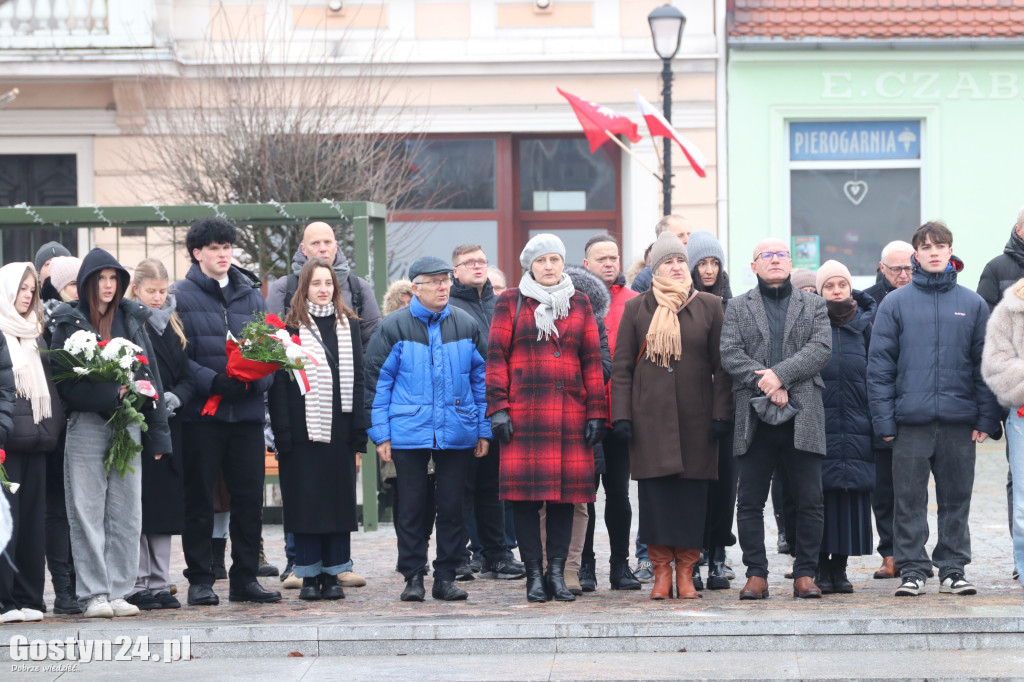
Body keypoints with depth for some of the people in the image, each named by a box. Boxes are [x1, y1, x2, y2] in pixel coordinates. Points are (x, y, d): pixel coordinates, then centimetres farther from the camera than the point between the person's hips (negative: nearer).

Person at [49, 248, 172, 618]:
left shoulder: (132, 320, 12)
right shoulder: (69, 324, 1)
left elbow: (150, 376, 11)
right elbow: (63, 382, -5)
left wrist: (157, 434, 6)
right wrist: (110, 394, -17)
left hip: (128, 425, 4)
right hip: (86, 425, -4)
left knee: (127, 514, 3)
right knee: (88, 513, -3)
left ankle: (118, 591, 9)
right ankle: (93, 594, 1)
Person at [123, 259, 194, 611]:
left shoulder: (173, 327, 15)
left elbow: (187, 377, 8)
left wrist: (176, 397, -8)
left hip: (169, 427, 6)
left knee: (165, 506, 7)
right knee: (138, 508, -4)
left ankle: (159, 584, 13)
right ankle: (136, 585, 1)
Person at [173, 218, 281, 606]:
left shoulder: (251, 296, 13)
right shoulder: (180, 297, 0)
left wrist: (257, 380, -8)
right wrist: (212, 381, -19)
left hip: (247, 410, 4)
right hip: (200, 411, -4)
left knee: (250, 497, 4)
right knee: (199, 498, 2)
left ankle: (245, 579, 12)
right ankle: (200, 579, 9)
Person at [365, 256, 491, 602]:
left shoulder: (466, 326, 7)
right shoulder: (394, 327, 0)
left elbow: (481, 378, 12)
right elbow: (377, 381, 2)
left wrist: (484, 430, 8)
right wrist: (381, 433, -3)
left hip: (457, 433, 2)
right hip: (408, 432, -2)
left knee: (452, 506, 4)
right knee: (411, 507, 2)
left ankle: (446, 577, 12)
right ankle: (413, 577, 10)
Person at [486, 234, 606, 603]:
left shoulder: (579, 303, 14)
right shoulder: (510, 303, 7)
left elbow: (592, 360, 12)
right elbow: (496, 357, 4)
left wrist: (596, 412, 6)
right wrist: (498, 408, -5)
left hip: (570, 411, 2)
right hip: (523, 411, -2)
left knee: (567, 490, 0)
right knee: (525, 493, -4)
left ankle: (557, 572, 6)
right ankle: (534, 575, 1)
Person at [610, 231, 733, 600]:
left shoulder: (709, 306, 6)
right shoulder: (636, 308, 6)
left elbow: (722, 365, 5)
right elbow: (622, 366, 6)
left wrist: (722, 414, -2)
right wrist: (621, 415, -2)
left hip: (695, 414, 0)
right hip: (650, 414, 0)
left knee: (693, 490, 0)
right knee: (655, 490, -3)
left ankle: (686, 571, 7)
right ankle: (661, 570, 4)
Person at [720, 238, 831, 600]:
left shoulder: (814, 306, 13)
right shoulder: (738, 308, 13)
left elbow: (821, 348, -2)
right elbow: (730, 353, 0)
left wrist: (781, 374, -14)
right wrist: (765, 383, -13)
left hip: (803, 416, 0)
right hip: (754, 417, 0)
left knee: (809, 500, -1)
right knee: (750, 501, 0)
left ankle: (805, 574, 7)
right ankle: (756, 575, 6)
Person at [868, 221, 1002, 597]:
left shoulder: (972, 304, 7)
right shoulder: (895, 304, 3)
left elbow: (985, 364, 7)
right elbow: (880, 365, 1)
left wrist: (986, 418, -1)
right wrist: (884, 420, -6)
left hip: (960, 422, 1)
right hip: (911, 420, -1)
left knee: (956, 499, 6)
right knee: (909, 500, 1)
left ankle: (953, 568, 13)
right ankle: (912, 569, 8)